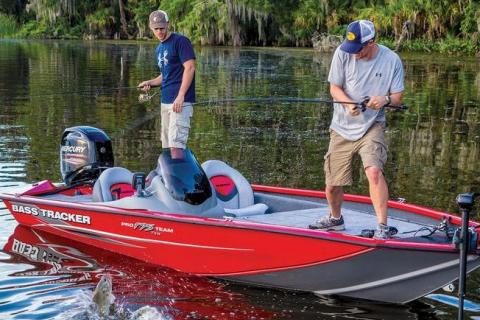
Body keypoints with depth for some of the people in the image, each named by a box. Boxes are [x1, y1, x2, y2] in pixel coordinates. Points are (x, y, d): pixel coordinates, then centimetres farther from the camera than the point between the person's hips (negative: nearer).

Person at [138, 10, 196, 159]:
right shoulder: (159, 49, 19)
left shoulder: (180, 41, -6)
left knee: (176, 143, -15)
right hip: (165, 101, 9)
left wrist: (180, 96, -21)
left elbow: (190, 68, -14)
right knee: (167, 144, 8)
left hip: (181, 101, -9)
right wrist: (150, 83, 8)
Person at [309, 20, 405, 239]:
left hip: (372, 126, -2)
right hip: (342, 128, 2)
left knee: (374, 171, -26)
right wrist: (348, 104, -24)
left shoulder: (391, 60, -9)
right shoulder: (343, 53, -9)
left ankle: (382, 226, -17)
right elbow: (334, 88, -4)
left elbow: (397, 97, -2)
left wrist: (385, 100, -26)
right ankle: (335, 218, 37)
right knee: (332, 184, 6)